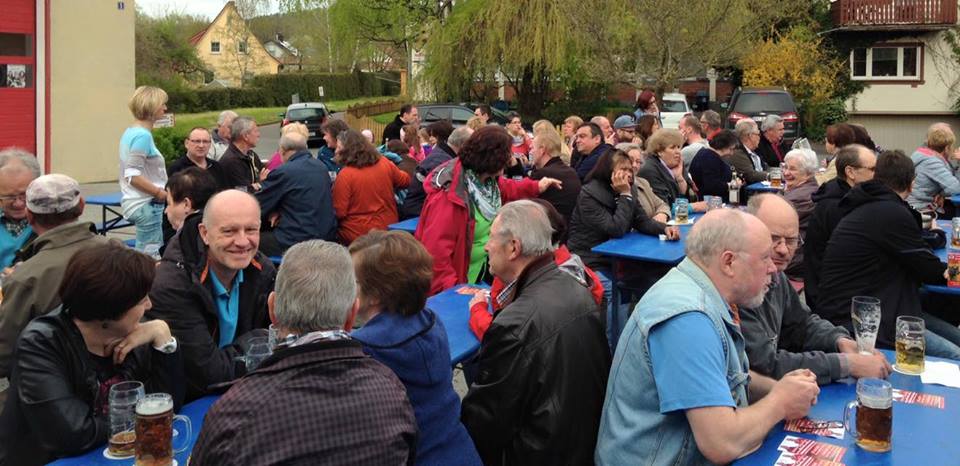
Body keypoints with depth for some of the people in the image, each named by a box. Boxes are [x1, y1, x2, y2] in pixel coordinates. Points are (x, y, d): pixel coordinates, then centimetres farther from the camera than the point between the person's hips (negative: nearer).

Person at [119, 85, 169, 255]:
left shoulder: (130, 132, 12)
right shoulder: (143, 135, -17)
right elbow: (133, 176, -23)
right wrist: (162, 193, -16)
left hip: (137, 203, 10)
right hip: (146, 205, -10)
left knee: (143, 254, 14)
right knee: (148, 255, -5)